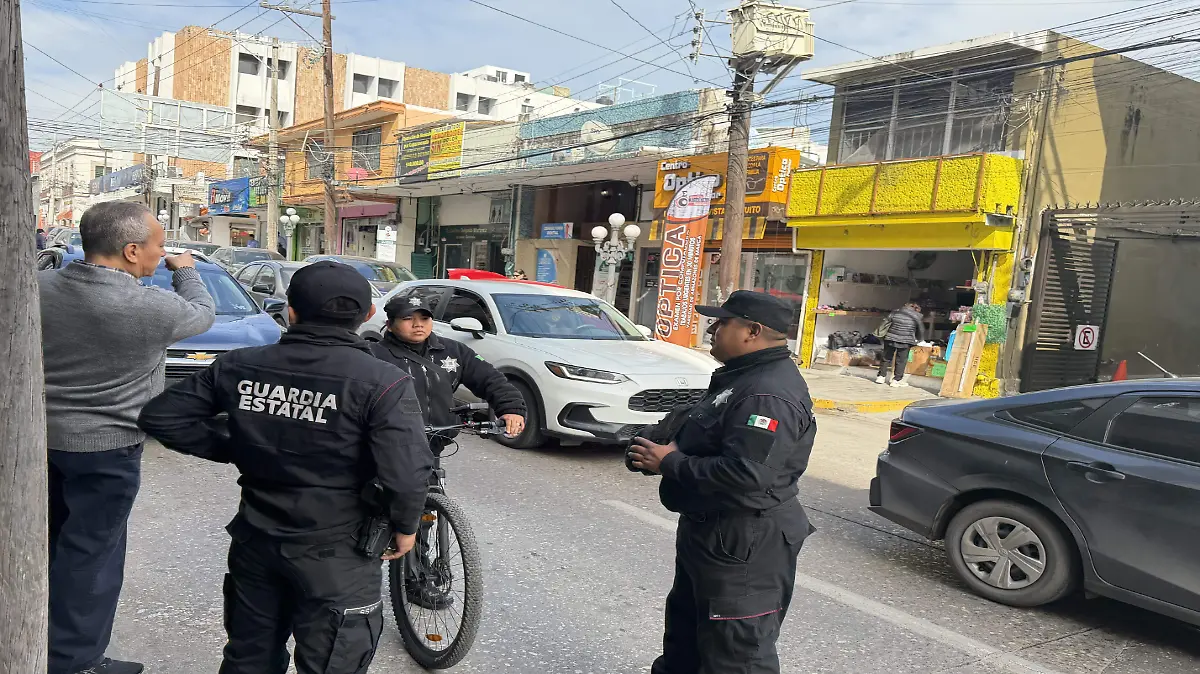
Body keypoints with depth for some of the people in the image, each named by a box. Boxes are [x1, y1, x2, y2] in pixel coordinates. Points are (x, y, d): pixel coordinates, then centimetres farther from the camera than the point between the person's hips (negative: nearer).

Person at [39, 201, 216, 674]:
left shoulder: (40, 287, -7)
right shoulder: (151, 308, -23)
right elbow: (202, 314, -2)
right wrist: (186, 270, 14)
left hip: (44, 436, 7)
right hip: (106, 448, -7)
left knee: (55, 541, 24)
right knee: (89, 553, 6)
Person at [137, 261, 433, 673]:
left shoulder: (239, 367, -3)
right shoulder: (382, 382, -19)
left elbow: (160, 417, 3)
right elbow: (407, 473, -27)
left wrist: (230, 449, 9)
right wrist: (405, 525, -8)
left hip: (255, 539, 5)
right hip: (335, 551, -4)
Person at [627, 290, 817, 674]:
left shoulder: (769, 394, -26)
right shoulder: (744, 376, 9)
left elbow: (745, 474, -34)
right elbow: (703, 435, 19)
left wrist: (669, 464, -22)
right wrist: (657, 445, -1)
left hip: (744, 548, -11)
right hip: (710, 532, 11)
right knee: (685, 629, 28)